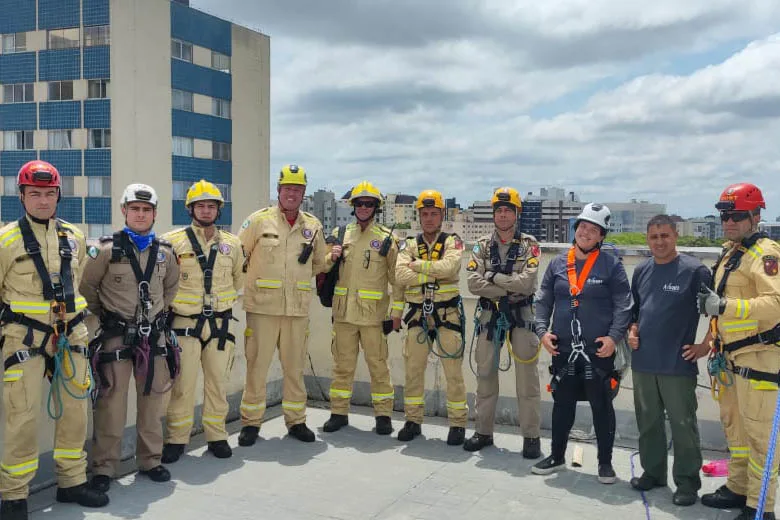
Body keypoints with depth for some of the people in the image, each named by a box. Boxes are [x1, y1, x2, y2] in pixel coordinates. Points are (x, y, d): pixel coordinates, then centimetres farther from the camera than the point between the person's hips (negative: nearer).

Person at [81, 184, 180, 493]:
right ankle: (104, 468, 11)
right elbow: (87, 287, 1)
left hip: (154, 336, 4)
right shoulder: (106, 250, -8)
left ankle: (150, 460, 25)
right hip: (116, 337, -4)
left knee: (153, 400, 10)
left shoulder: (166, 252, 5)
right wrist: (103, 317, 5)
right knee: (111, 403, -1)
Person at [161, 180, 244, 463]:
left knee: (218, 382, 10)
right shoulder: (173, 241, -5)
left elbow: (240, 276, 23)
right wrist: (172, 300, 5)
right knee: (182, 384, 0)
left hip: (220, 324, 3)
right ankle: (176, 439, 14)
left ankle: (216, 436, 22)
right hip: (185, 324, -3)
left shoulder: (232, 243, 7)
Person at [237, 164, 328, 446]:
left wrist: (299, 276, 12)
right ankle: (251, 422, 14)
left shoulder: (313, 225, 10)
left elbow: (319, 262, 22)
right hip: (263, 306, -3)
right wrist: (253, 278, 1)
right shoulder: (259, 220, -2)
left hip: (298, 308, 3)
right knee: (257, 365, 2)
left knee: (295, 367, 11)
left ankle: (296, 420, 24)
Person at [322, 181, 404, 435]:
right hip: (344, 312, 3)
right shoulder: (342, 235, 11)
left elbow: (397, 279, 1)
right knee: (343, 365, 10)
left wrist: (396, 313, -4)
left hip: (373, 313, -3)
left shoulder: (386, 238, 1)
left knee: (378, 365, 3)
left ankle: (383, 414, 14)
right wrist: (331, 257, -3)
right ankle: (339, 412, 20)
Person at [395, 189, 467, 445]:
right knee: (413, 369, 8)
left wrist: (417, 265, -13)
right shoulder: (410, 244, 7)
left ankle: (458, 423, 13)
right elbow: (400, 275, -10)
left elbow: (449, 266, -22)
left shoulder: (452, 242, -1)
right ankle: (413, 421, 21)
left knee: (453, 371, 1)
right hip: (418, 314, 3)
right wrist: (434, 273, -16)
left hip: (447, 313, -3)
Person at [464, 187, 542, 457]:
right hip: (490, 316, 3)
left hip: (521, 316, -3)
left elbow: (526, 282, -18)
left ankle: (531, 437, 10)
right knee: (485, 375, 10)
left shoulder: (529, 244, -3)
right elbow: (474, 284, -10)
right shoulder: (482, 245, 3)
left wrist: (493, 276, -13)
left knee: (527, 379, 0)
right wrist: (509, 289, -15)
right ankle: (483, 432, 23)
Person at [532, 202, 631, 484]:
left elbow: (623, 305, -5)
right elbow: (543, 300, 9)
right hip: (563, 348, 3)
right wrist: (542, 330, -3)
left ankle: (605, 462, 21)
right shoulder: (558, 263, 7)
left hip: (599, 350, -3)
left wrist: (614, 336, -15)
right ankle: (557, 456, 27)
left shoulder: (611, 265, -3)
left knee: (601, 406, 6)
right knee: (562, 404, 13)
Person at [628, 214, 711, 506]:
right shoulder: (641, 271, 9)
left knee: (683, 425, 2)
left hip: (678, 365, -5)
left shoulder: (694, 271, -9)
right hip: (643, 362, 6)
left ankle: (688, 482, 15)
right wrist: (632, 330, 6)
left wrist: (706, 345, -7)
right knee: (648, 422, 15)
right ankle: (653, 472, 29)